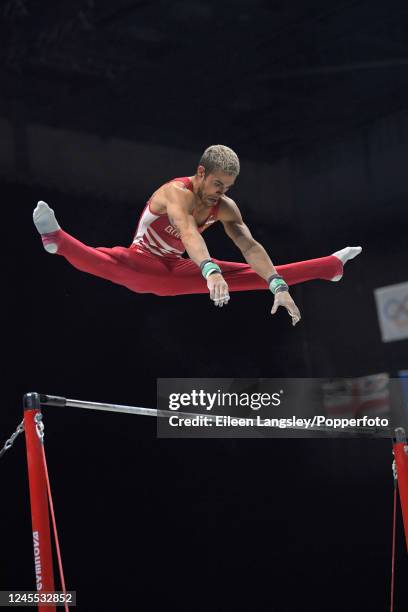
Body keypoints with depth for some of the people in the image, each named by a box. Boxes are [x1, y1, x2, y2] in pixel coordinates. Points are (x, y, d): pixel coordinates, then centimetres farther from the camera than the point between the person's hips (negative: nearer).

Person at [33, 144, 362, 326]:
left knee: (251, 274, 8)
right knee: (108, 263, -42)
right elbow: (189, 233, -47)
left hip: (175, 272, 6)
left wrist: (278, 285, -28)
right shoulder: (177, 193, -28)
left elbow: (250, 247, -14)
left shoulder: (225, 207, -6)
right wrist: (211, 271, -64)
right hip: (143, 265, -6)